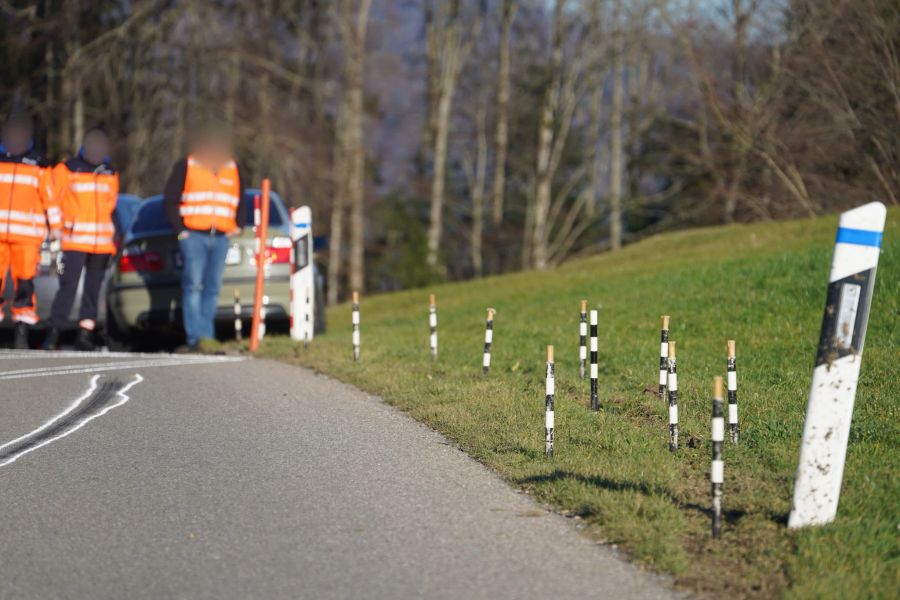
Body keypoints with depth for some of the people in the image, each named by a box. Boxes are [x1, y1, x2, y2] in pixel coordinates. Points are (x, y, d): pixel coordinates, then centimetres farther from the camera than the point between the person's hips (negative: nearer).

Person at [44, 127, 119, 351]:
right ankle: (54, 334, -9)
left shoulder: (110, 175, 12)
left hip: (101, 242, 4)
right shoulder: (66, 171, 0)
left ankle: (85, 335, 10)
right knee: (68, 286, -11)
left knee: (93, 289, 5)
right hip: (75, 241, -4)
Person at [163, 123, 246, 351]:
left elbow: (241, 202, 26)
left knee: (213, 288, 3)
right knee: (193, 285, -11)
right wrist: (180, 229, -4)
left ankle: (206, 336, 6)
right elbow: (170, 200, 4)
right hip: (193, 236, -4)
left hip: (221, 238, 4)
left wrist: (238, 225, 11)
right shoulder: (186, 167, 4)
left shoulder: (233, 170, 16)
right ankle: (196, 336, -14)